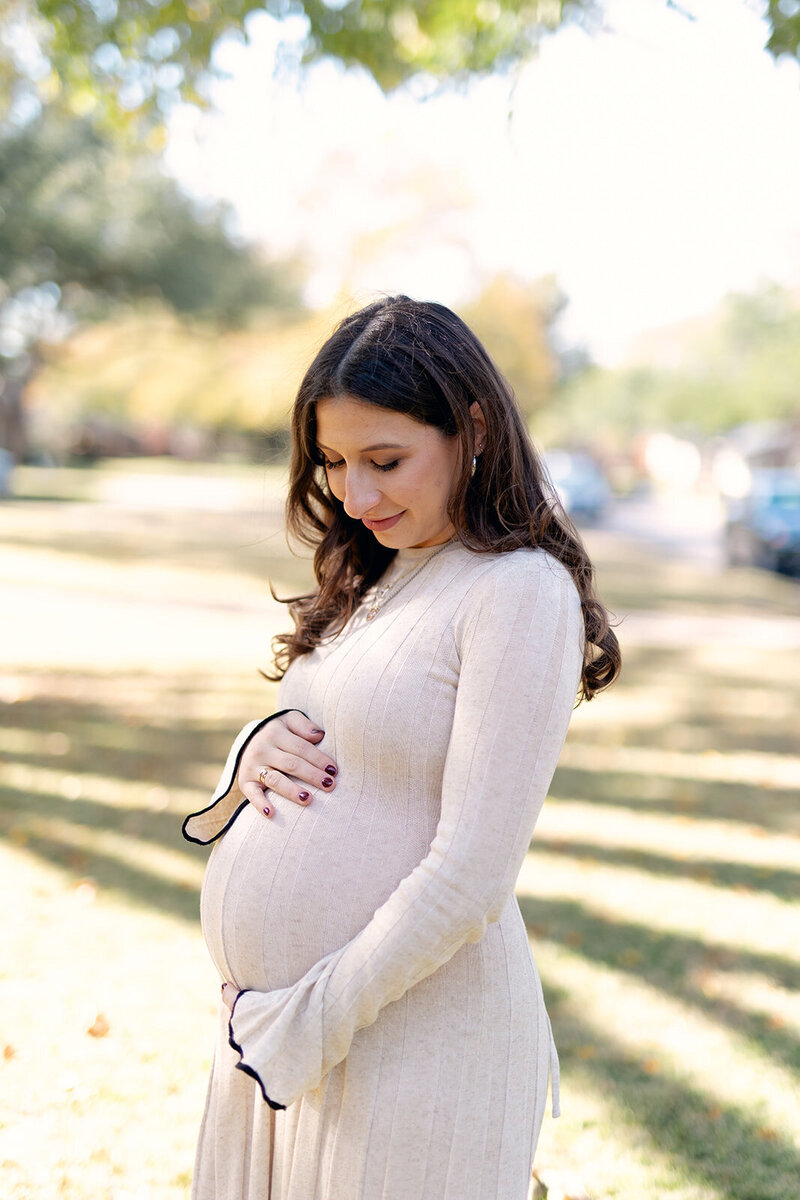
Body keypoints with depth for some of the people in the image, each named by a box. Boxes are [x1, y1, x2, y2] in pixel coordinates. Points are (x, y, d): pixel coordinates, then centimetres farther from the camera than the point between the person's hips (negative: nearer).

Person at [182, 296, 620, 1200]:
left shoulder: (524, 592, -15)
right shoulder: (373, 580, 10)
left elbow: (470, 877, -19)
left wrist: (310, 1025, -15)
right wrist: (255, 752, -5)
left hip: (410, 1028, -7)